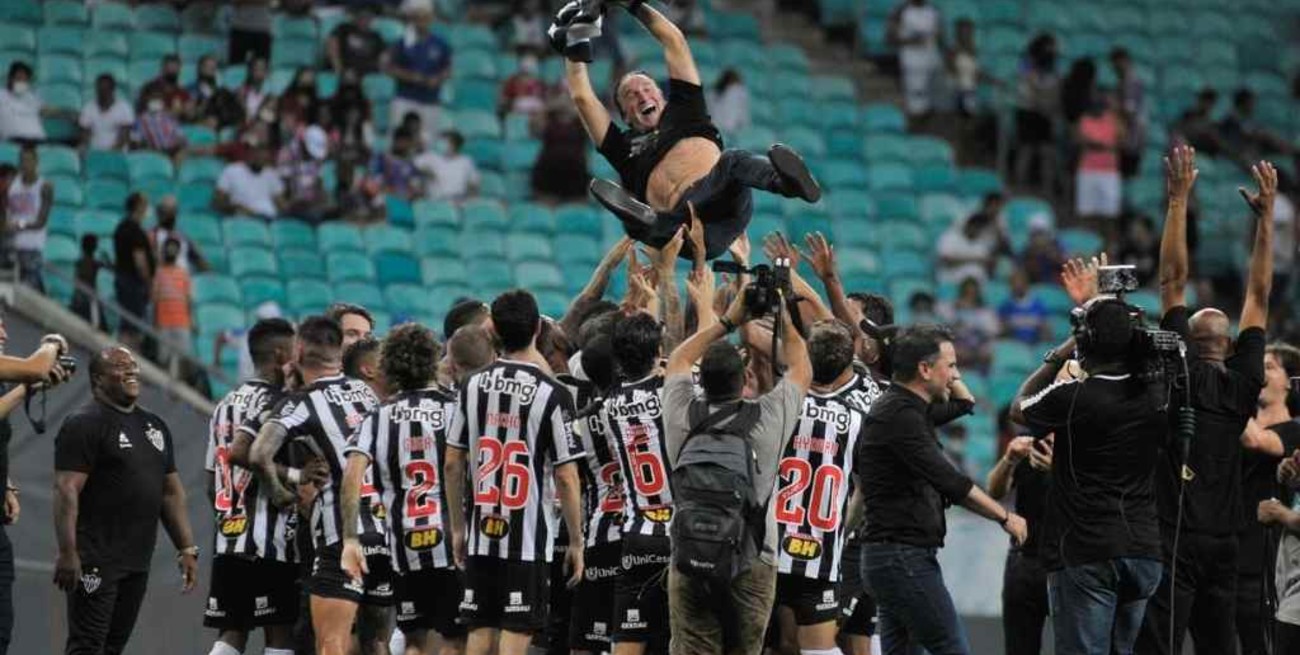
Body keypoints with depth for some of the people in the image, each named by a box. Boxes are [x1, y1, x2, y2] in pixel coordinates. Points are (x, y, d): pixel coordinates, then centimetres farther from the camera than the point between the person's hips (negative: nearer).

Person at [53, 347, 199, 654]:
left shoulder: (154, 426, 17)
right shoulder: (84, 424, -8)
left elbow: (171, 492, 21)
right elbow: (67, 490, -16)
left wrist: (187, 548, 15)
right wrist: (67, 553, -24)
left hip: (137, 561, 8)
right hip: (96, 560, -8)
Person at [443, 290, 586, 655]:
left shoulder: (473, 387, 4)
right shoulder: (552, 395, -10)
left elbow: (452, 465, 8)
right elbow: (566, 477, -10)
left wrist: (458, 527, 18)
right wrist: (576, 541, -1)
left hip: (481, 533, 4)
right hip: (527, 539, -4)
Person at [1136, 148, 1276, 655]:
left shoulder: (1183, 372, -1)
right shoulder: (1244, 384, 9)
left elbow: (1173, 280, -2)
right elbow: (1258, 296, 15)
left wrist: (1179, 201, 1)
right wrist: (1265, 217, 19)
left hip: (1175, 537, -6)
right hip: (1223, 543, 6)